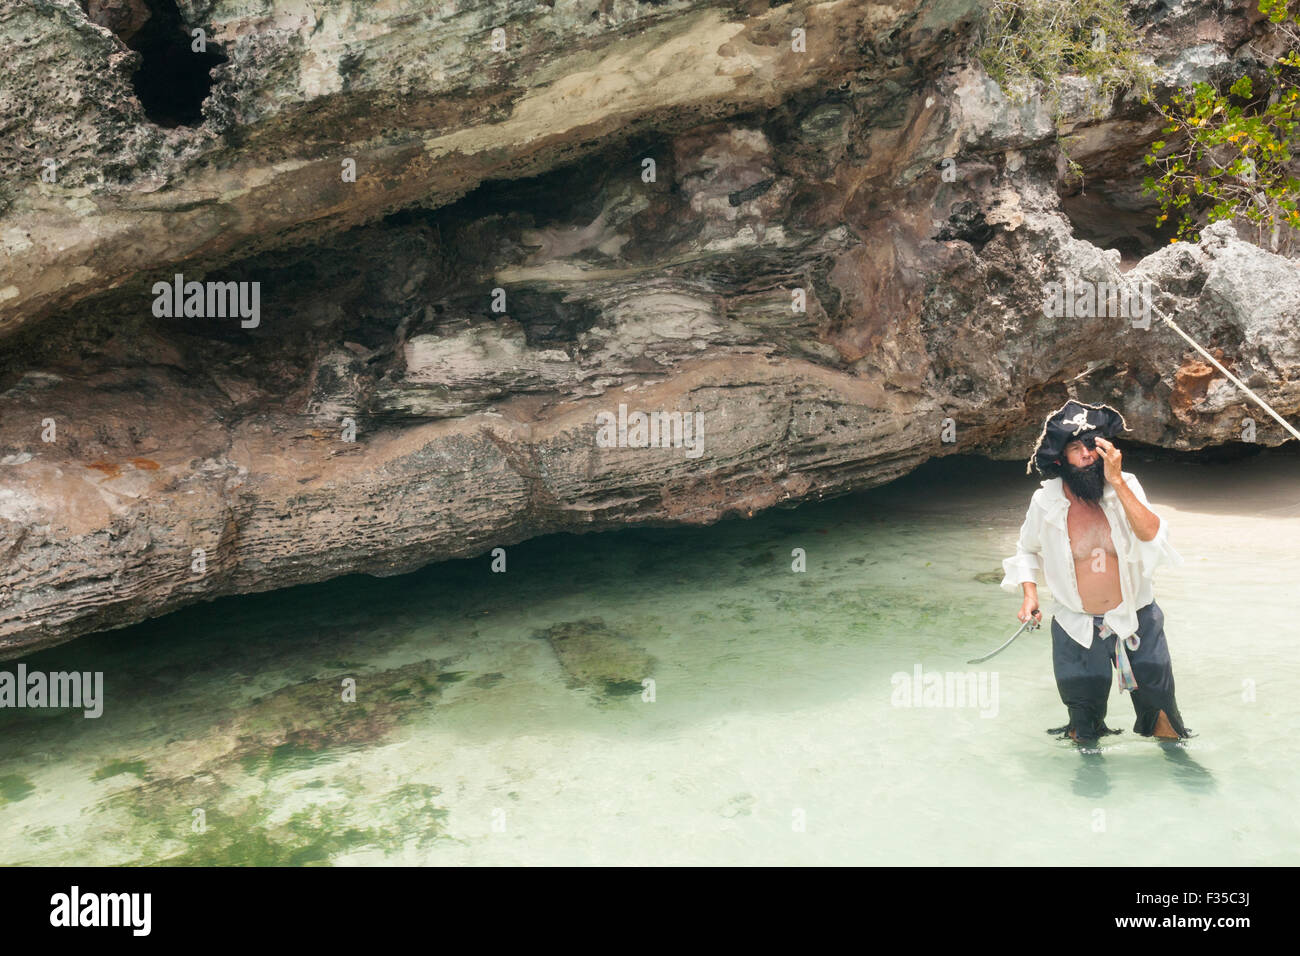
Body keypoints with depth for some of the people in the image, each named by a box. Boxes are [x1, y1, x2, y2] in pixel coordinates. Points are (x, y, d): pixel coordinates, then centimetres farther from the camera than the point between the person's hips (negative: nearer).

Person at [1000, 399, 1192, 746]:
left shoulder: (1125, 486, -11)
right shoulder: (1046, 502, -11)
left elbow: (1152, 534, -28)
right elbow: (1027, 550, 8)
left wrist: (1116, 481, -32)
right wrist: (1029, 592, -8)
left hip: (1136, 620, 0)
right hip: (1077, 628, 0)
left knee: (1159, 708, 14)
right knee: (1084, 726, 14)